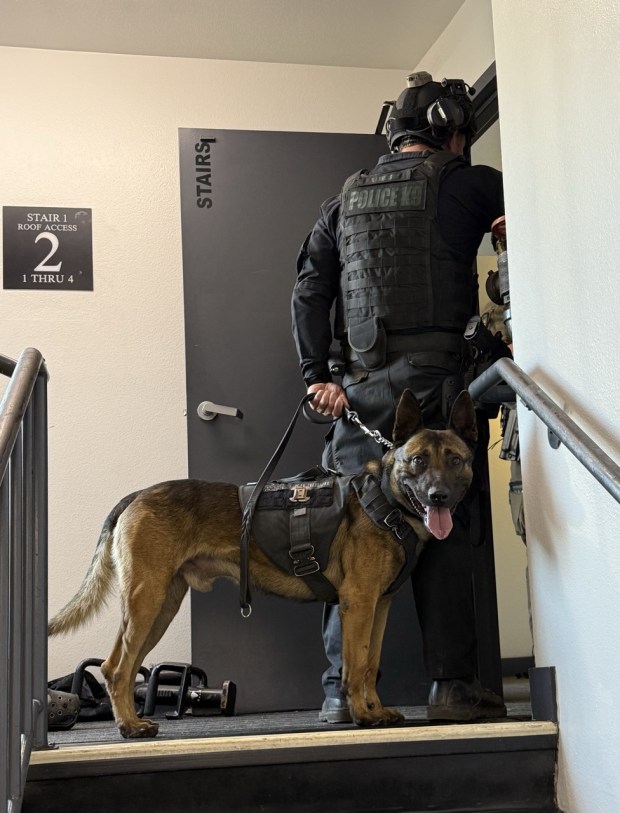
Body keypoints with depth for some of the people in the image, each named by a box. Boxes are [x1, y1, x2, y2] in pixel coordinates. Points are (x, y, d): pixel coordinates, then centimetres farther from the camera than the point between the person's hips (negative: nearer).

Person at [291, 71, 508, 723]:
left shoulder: (346, 199, 17)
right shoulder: (467, 185, 4)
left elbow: (309, 290, 10)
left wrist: (316, 375, 6)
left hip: (361, 387, 4)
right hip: (436, 379, -4)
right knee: (443, 533, 0)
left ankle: (344, 689, 5)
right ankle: (452, 685, 2)